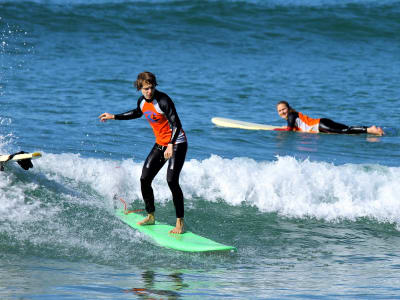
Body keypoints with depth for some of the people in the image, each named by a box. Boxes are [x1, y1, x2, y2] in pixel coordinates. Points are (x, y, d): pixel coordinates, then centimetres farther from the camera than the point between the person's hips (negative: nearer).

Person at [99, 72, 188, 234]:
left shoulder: (163, 100, -23)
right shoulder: (142, 101, 1)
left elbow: (176, 124, -30)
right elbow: (137, 113, 26)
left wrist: (171, 145, -43)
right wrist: (114, 117, 29)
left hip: (177, 143, -8)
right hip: (160, 144, 8)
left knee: (172, 180, -21)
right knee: (144, 179, 6)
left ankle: (180, 223, -16)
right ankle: (151, 216, 25)